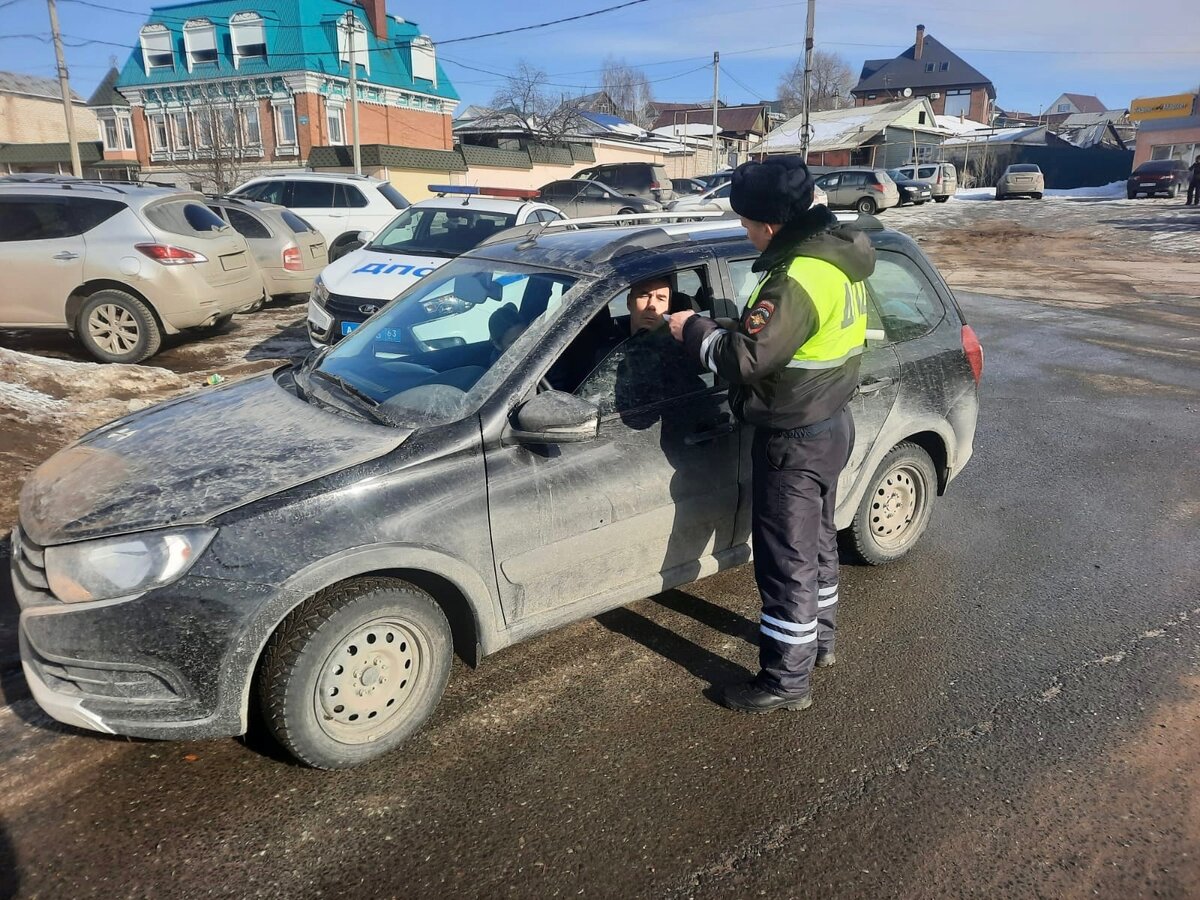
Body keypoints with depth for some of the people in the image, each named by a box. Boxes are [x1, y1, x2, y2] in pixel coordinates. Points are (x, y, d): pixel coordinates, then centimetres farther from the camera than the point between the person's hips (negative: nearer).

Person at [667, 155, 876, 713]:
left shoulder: (800, 278, -27)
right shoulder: (834, 255, 5)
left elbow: (747, 358, -30)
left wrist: (693, 330, -14)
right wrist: (731, 326, 7)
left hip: (796, 440, -10)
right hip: (829, 422, 10)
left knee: (786, 560, 2)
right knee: (816, 540, 23)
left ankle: (787, 680, 16)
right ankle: (817, 639, 42)